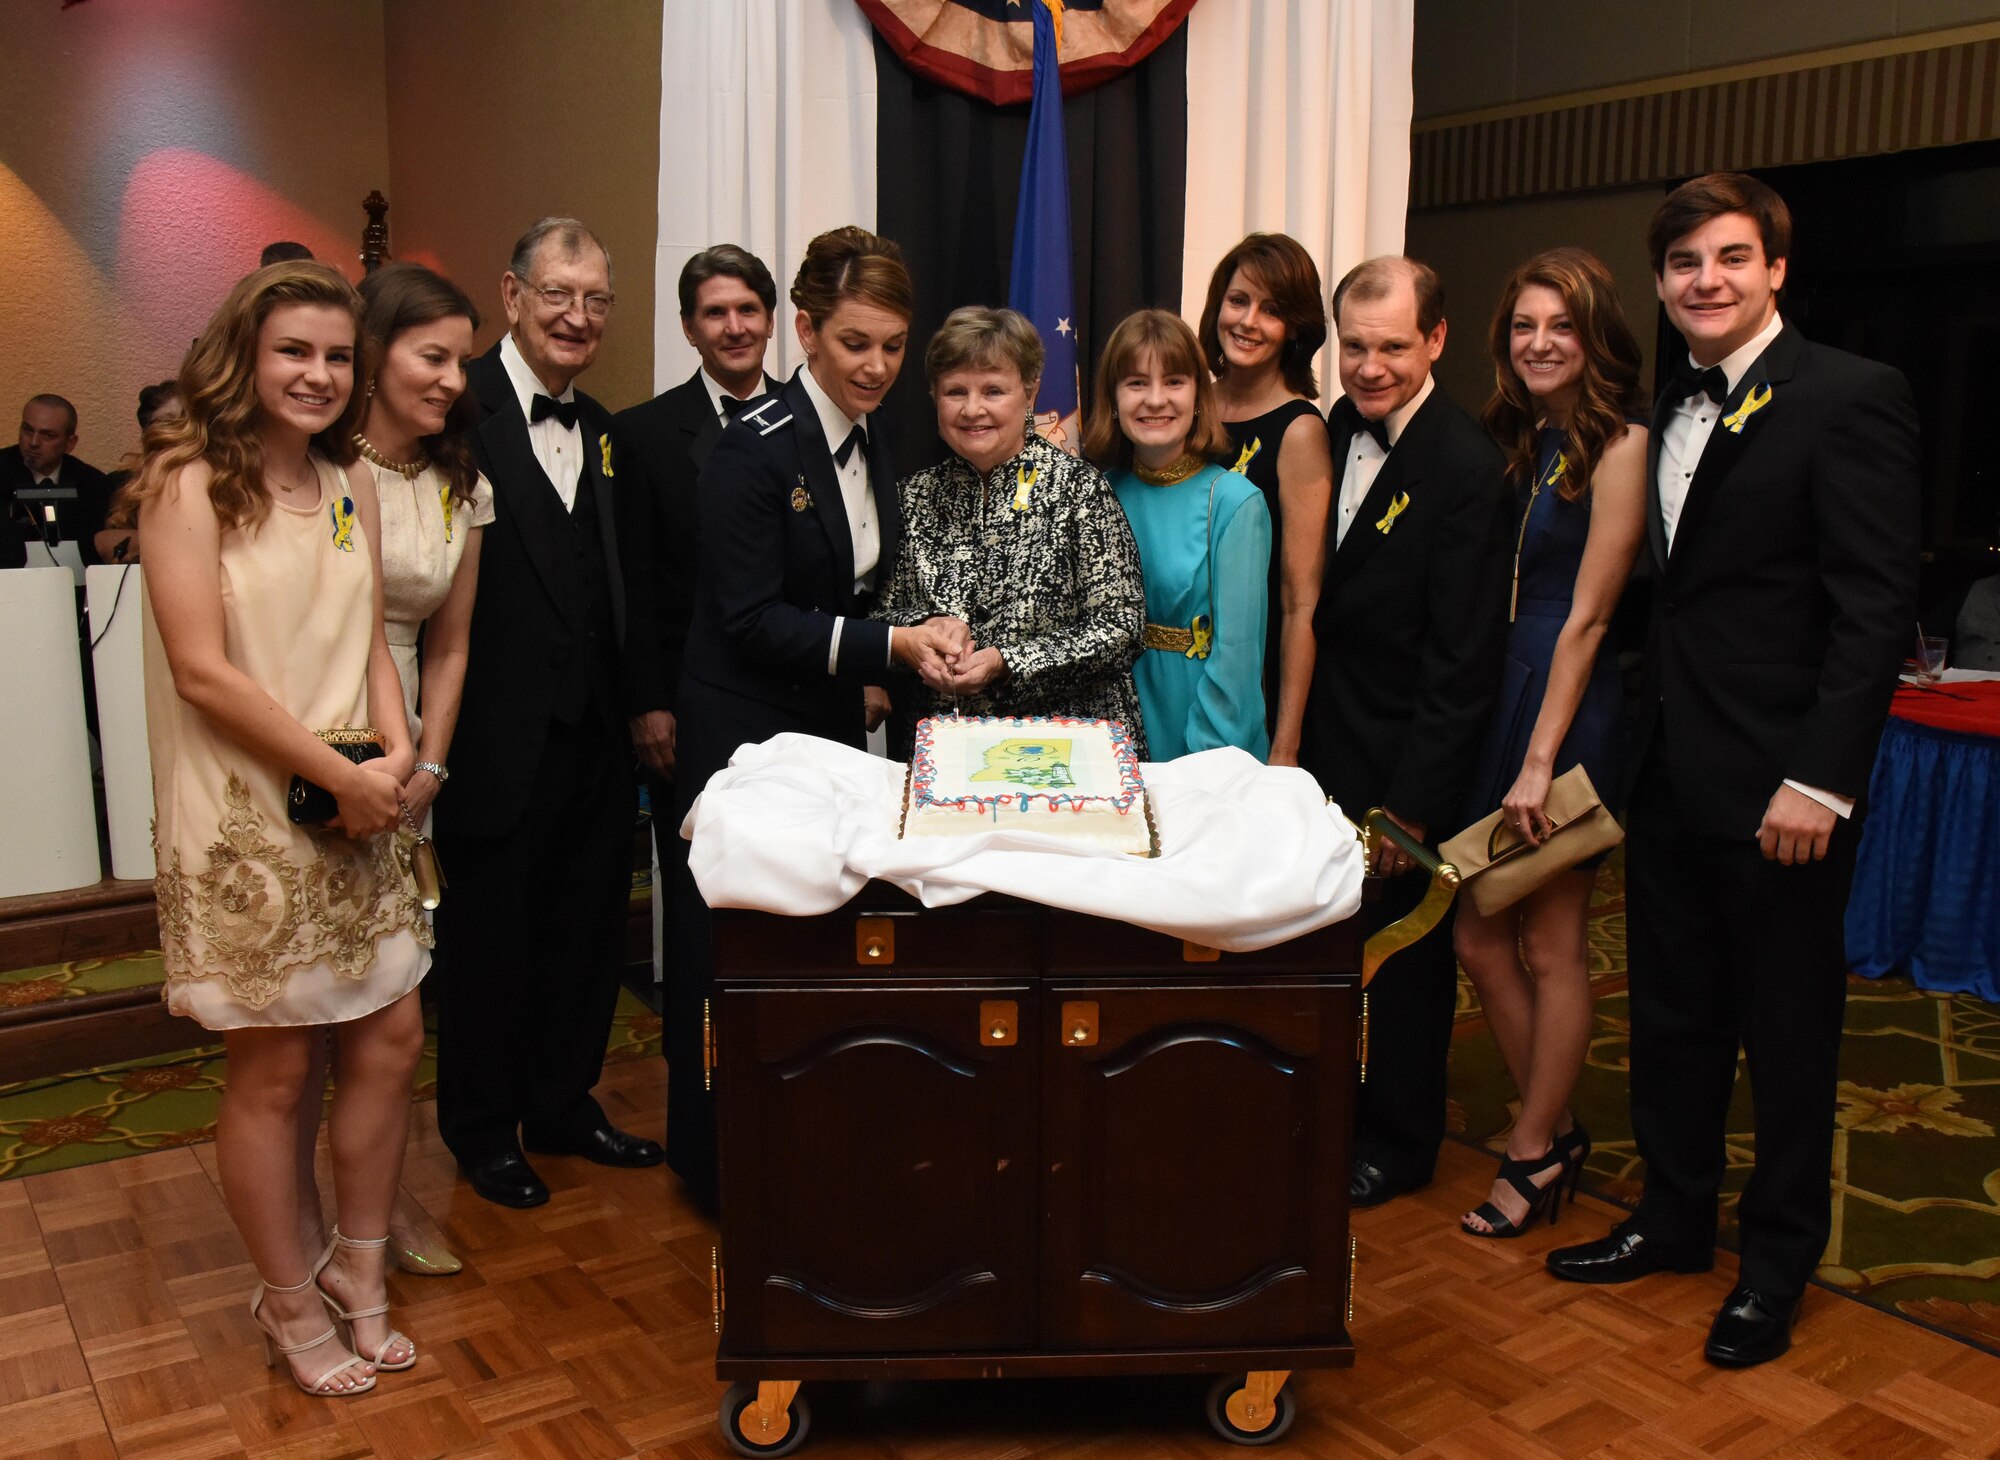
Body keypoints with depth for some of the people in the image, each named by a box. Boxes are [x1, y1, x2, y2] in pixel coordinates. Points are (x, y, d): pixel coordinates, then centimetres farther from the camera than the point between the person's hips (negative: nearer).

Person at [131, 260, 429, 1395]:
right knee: (274, 1072, 4)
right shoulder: (190, 483, -9)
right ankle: (290, 1302, 24)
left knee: (392, 1040, 9)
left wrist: (395, 758, -7)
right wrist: (342, 776, -15)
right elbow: (204, 671, -16)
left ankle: (359, 1263, 29)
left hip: (357, 810, 6)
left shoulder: (351, 489, 11)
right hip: (242, 819, -6)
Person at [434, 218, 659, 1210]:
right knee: (488, 937, 10)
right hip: (496, 739, -7)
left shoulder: (600, 431, 13)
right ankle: (482, 1130, 30)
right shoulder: (461, 409, -11)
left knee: (588, 928, 17)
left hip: (591, 733, 7)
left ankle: (564, 1105, 37)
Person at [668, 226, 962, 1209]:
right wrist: (887, 646, -24)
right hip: (746, 736, -7)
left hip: (832, 724, 7)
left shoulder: (869, 447, 10)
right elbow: (752, 619, -19)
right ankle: (718, 1162, 20)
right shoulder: (756, 447, -15)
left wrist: (874, 671, 4)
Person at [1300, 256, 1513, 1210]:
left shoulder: (1468, 469, -16)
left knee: (1401, 953, 10)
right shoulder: (1327, 435, 5)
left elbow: (1462, 658, -17)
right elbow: (1305, 603, 9)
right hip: (1319, 744, 6)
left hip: (1401, 763, -6)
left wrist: (1413, 801, -17)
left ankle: (1396, 1143, 30)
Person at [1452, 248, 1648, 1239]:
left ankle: (1534, 1154, 21)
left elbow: (1587, 615, -13)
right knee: (1479, 938, 9)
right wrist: (1503, 743, 5)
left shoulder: (1617, 445, -9)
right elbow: (1493, 594, 10)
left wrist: (1540, 760, -15)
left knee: (1551, 947, 4)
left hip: (1570, 710, -7)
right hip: (1492, 693, 7)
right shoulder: (1513, 442, 12)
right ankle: (1554, 1130, 27)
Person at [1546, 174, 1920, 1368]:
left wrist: (1821, 779, -19)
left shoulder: (1852, 398, -10)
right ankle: (1674, 1219, 34)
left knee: (1788, 1028, 9)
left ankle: (1781, 1262, 26)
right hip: (1671, 775, 7)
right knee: (1672, 1013, 16)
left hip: (1779, 786, -7)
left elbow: (1878, 607, -15)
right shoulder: (1673, 409, 12)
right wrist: (1639, 746, 7)